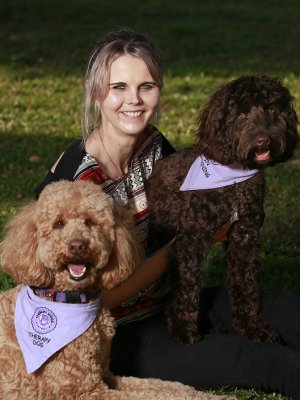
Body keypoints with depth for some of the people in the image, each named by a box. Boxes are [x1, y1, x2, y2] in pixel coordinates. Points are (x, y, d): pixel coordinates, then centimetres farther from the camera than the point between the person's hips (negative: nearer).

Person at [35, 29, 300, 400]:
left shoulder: (153, 146, -4)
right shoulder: (73, 179, -25)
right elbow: (99, 297, -22)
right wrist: (176, 249, -20)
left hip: (163, 303, 7)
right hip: (115, 335, -7)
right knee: (266, 362, -18)